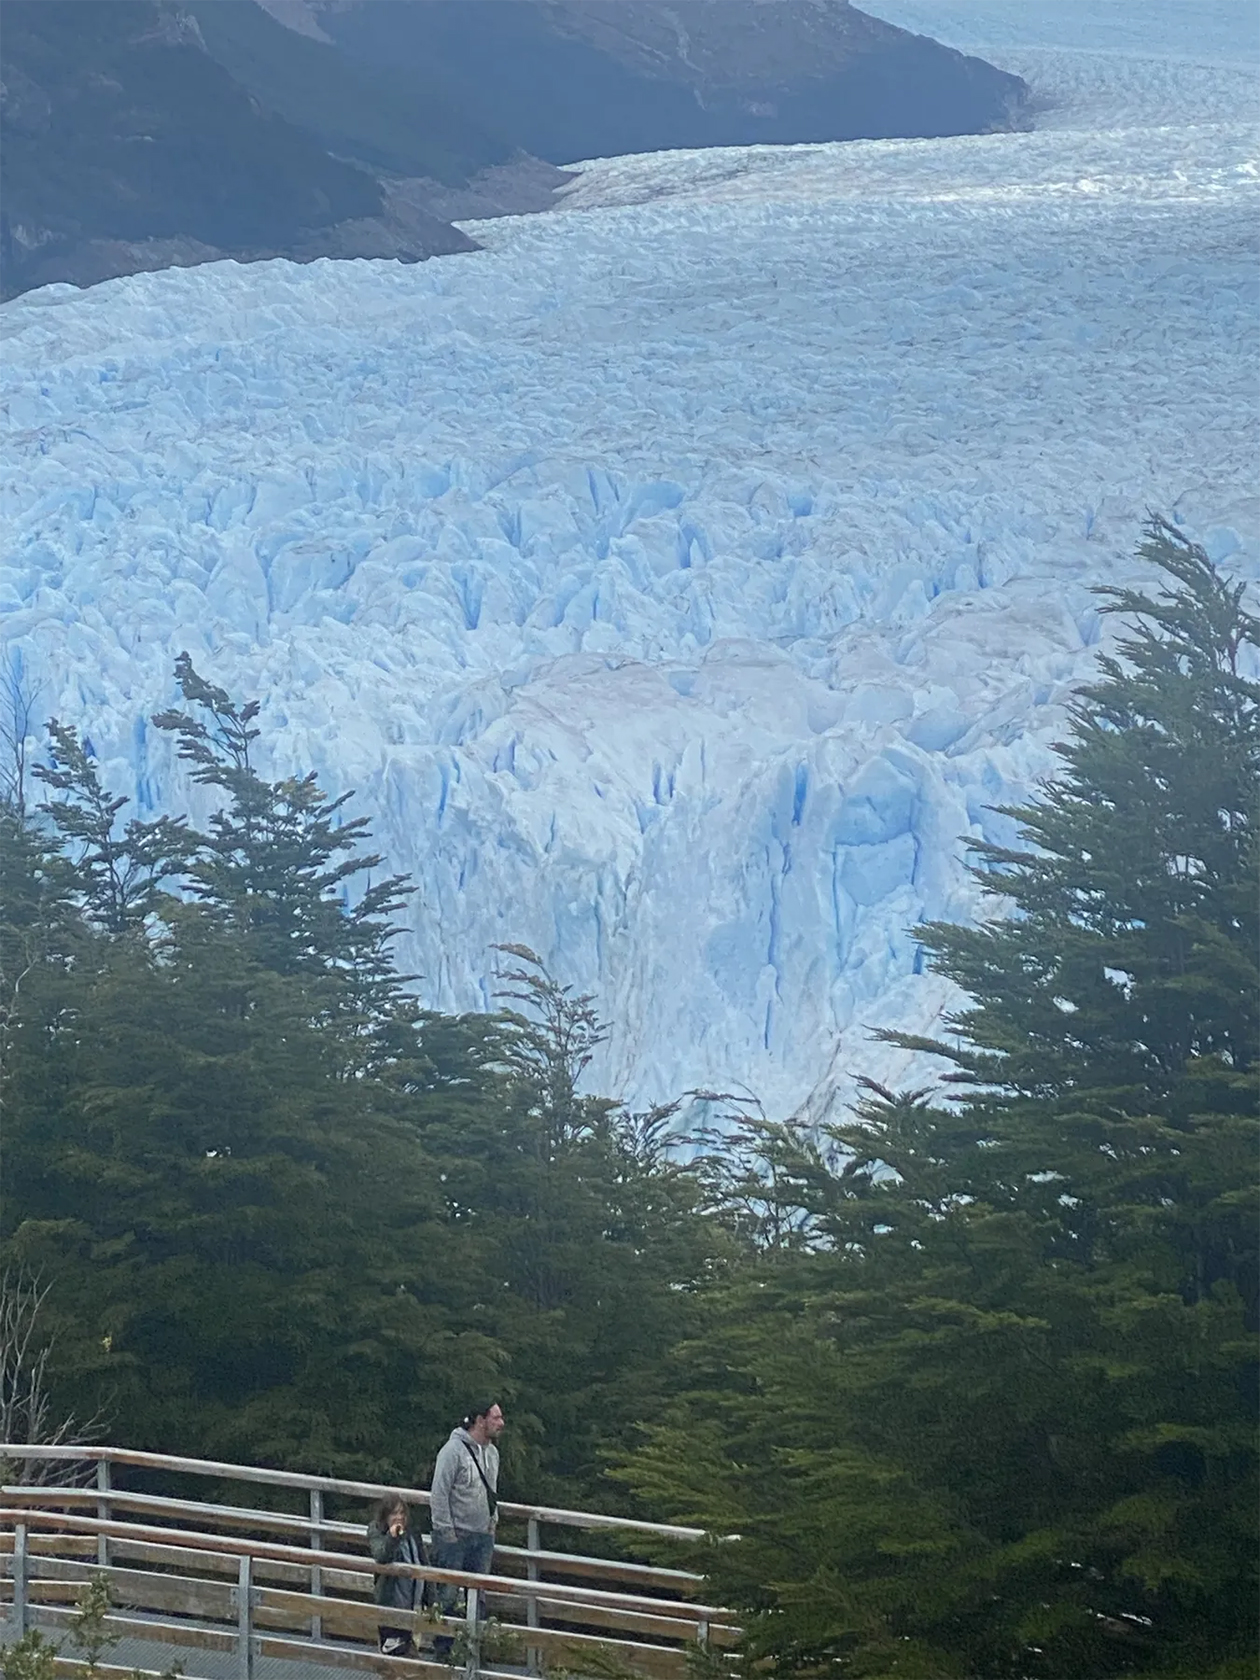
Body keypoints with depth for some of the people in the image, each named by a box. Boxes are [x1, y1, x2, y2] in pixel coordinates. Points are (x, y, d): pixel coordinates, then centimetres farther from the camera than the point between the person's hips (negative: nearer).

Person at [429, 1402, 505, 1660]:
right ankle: (443, 1647, 5)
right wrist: (446, 1530, -15)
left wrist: (493, 1520, 14)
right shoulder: (454, 1450, -15)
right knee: (447, 1595, -3)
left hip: (483, 1535, 7)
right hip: (454, 1536, -7)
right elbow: (439, 1494, -15)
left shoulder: (492, 1452, 10)